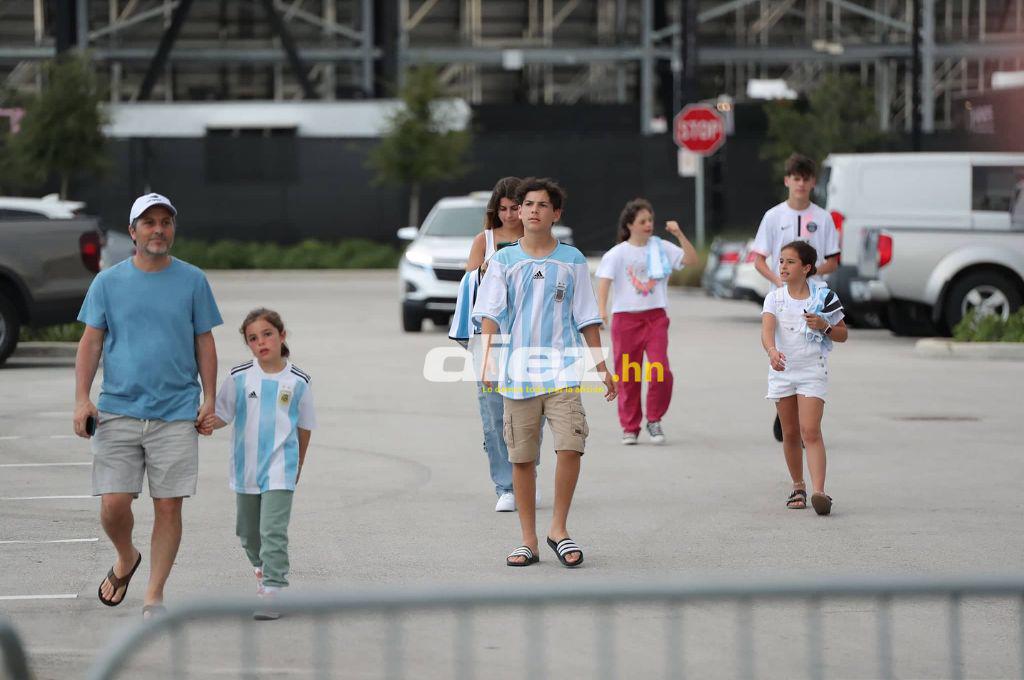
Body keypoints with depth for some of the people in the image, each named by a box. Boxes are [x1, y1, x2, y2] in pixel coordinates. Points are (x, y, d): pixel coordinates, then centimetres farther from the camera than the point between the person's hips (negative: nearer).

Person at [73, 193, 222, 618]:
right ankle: (126, 559, 25)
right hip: (118, 411, 0)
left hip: (177, 413, 0)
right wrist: (82, 399, -3)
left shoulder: (193, 281, 7)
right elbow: (91, 342, 7)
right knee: (113, 504, -6)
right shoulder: (108, 282, 6)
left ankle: (154, 596, 5)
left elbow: (204, 342, 10)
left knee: (169, 507, -4)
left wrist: (209, 399, 2)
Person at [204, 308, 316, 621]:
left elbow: (305, 425, 6)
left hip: (280, 469, -3)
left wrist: (298, 463, 14)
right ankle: (262, 568, 47)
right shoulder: (239, 377, -4)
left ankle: (271, 594, -16)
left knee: (273, 531, -14)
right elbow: (223, 415, -1)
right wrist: (211, 422, -25)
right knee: (247, 530, 19)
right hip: (245, 467, 3)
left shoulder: (298, 381, -6)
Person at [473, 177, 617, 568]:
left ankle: (559, 529, 1)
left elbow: (587, 319, 11)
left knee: (570, 447, -15)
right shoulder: (503, 261, 8)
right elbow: (490, 314, 2)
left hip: (563, 370, -1)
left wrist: (602, 368, 9)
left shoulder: (572, 260, 8)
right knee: (522, 458, 2)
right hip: (517, 371, 1)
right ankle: (528, 542, 10)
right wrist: (488, 360, -13)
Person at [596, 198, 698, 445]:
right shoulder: (617, 253, -1)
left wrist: (679, 234, -11)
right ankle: (630, 427, 15)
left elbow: (692, 260, 0)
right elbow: (604, 282, -10)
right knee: (627, 375, 3)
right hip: (625, 318, -1)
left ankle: (654, 420, 6)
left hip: (655, 316, 1)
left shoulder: (661, 248, 5)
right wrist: (601, 311, -25)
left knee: (661, 371, -13)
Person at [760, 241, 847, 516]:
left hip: (813, 371, -3)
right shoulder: (774, 298, 0)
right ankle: (798, 487, 25)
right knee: (790, 433, 9)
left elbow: (843, 335, 5)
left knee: (810, 431, -15)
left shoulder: (824, 296, -3)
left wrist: (824, 326, -16)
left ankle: (819, 491, -22)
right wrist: (772, 351, -38)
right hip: (782, 370, 3)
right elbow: (767, 330, -17)